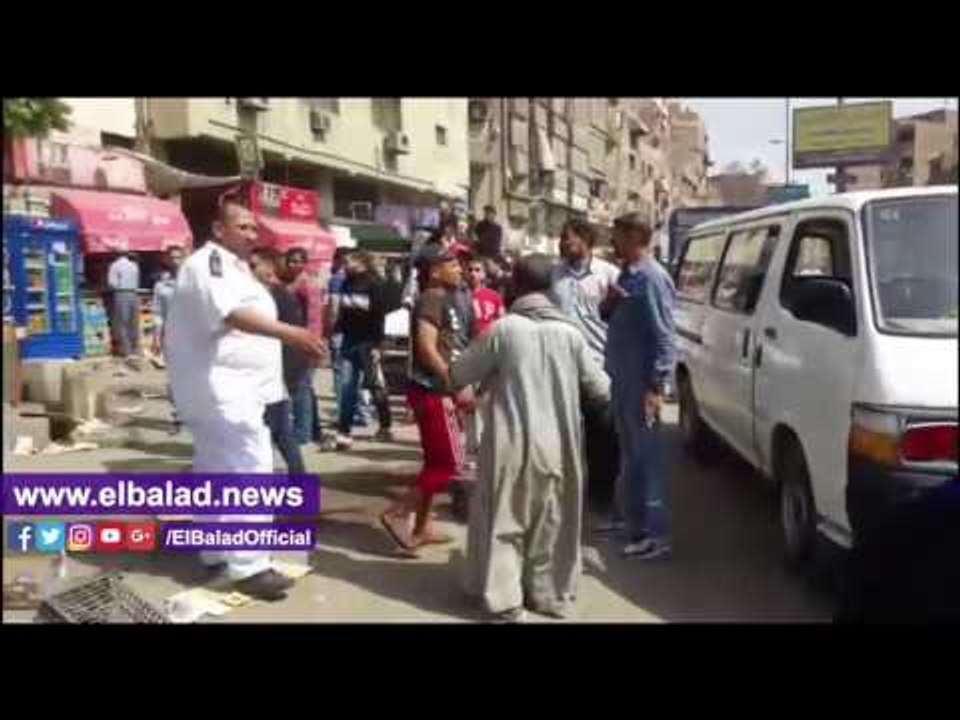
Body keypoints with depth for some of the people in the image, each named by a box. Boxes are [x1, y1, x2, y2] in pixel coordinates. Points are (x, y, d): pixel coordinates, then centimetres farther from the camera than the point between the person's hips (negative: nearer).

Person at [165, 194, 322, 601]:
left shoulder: (233, 266, 20)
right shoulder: (208, 262, -15)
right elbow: (232, 313, -32)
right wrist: (290, 333, -42)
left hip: (231, 386, 11)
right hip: (218, 387, -11)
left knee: (215, 470, 15)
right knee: (250, 468, -15)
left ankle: (215, 552, 24)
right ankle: (248, 566, -13)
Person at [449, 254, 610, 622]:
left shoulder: (503, 329, -8)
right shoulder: (569, 332, -1)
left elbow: (458, 375, 1)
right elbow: (600, 387, 9)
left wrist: (490, 374, 22)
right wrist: (609, 387, 32)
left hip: (512, 441, -3)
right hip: (556, 444, 3)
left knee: (504, 519, 11)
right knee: (551, 521, 17)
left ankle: (505, 598, 13)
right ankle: (551, 594, 27)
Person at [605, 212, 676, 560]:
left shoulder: (652, 277, -15)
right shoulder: (627, 274, 13)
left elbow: (663, 336, -18)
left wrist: (656, 386, -22)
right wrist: (610, 301, -1)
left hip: (642, 383, -9)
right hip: (622, 380, 9)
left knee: (648, 454, -3)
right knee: (629, 453, 16)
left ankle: (656, 533, 4)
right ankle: (632, 520, 28)